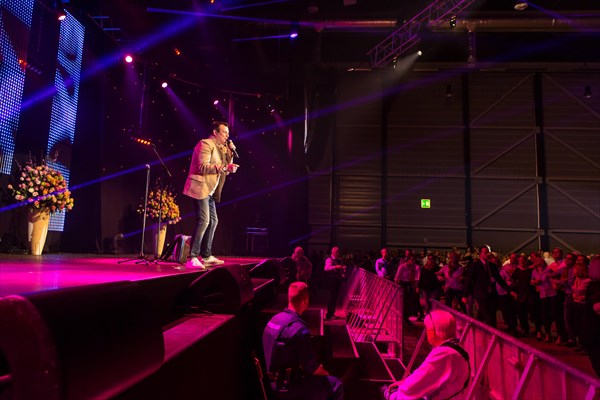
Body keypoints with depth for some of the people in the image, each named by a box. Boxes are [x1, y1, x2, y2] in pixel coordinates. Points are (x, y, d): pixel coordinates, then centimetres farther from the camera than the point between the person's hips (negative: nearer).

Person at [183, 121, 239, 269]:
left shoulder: (221, 148, 19)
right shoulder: (206, 144, -9)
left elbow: (226, 166, 16)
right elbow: (203, 166, -21)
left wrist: (228, 152, 5)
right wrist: (224, 168, -27)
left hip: (210, 191, 10)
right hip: (201, 188, -10)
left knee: (213, 221, 13)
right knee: (203, 221, -17)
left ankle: (206, 256, 22)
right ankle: (193, 258, -14)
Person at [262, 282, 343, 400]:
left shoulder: (274, 319, -3)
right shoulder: (299, 329, -28)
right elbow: (313, 368, -19)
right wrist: (325, 373, 3)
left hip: (273, 383, 8)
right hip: (288, 387, -8)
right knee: (336, 385, 7)